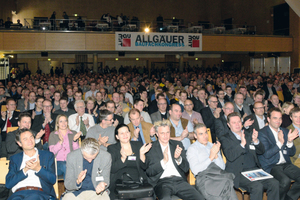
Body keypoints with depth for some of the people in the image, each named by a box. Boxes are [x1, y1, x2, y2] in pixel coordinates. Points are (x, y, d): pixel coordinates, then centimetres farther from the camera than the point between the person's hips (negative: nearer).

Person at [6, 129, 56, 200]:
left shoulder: (48, 155, 17)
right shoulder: (14, 159, 21)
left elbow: (53, 180, 6)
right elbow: (8, 184, 8)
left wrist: (39, 169, -10)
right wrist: (25, 170, -6)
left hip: (40, 193, -1)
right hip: (19, 193, 1)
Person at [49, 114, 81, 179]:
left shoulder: (73, 134, 15)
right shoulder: (53, 134, 13)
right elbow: (52, 151, -1)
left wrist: (75, 140, -11)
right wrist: (60, 141, -17)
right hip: (58, 162, -1)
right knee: (66, 167, -34)